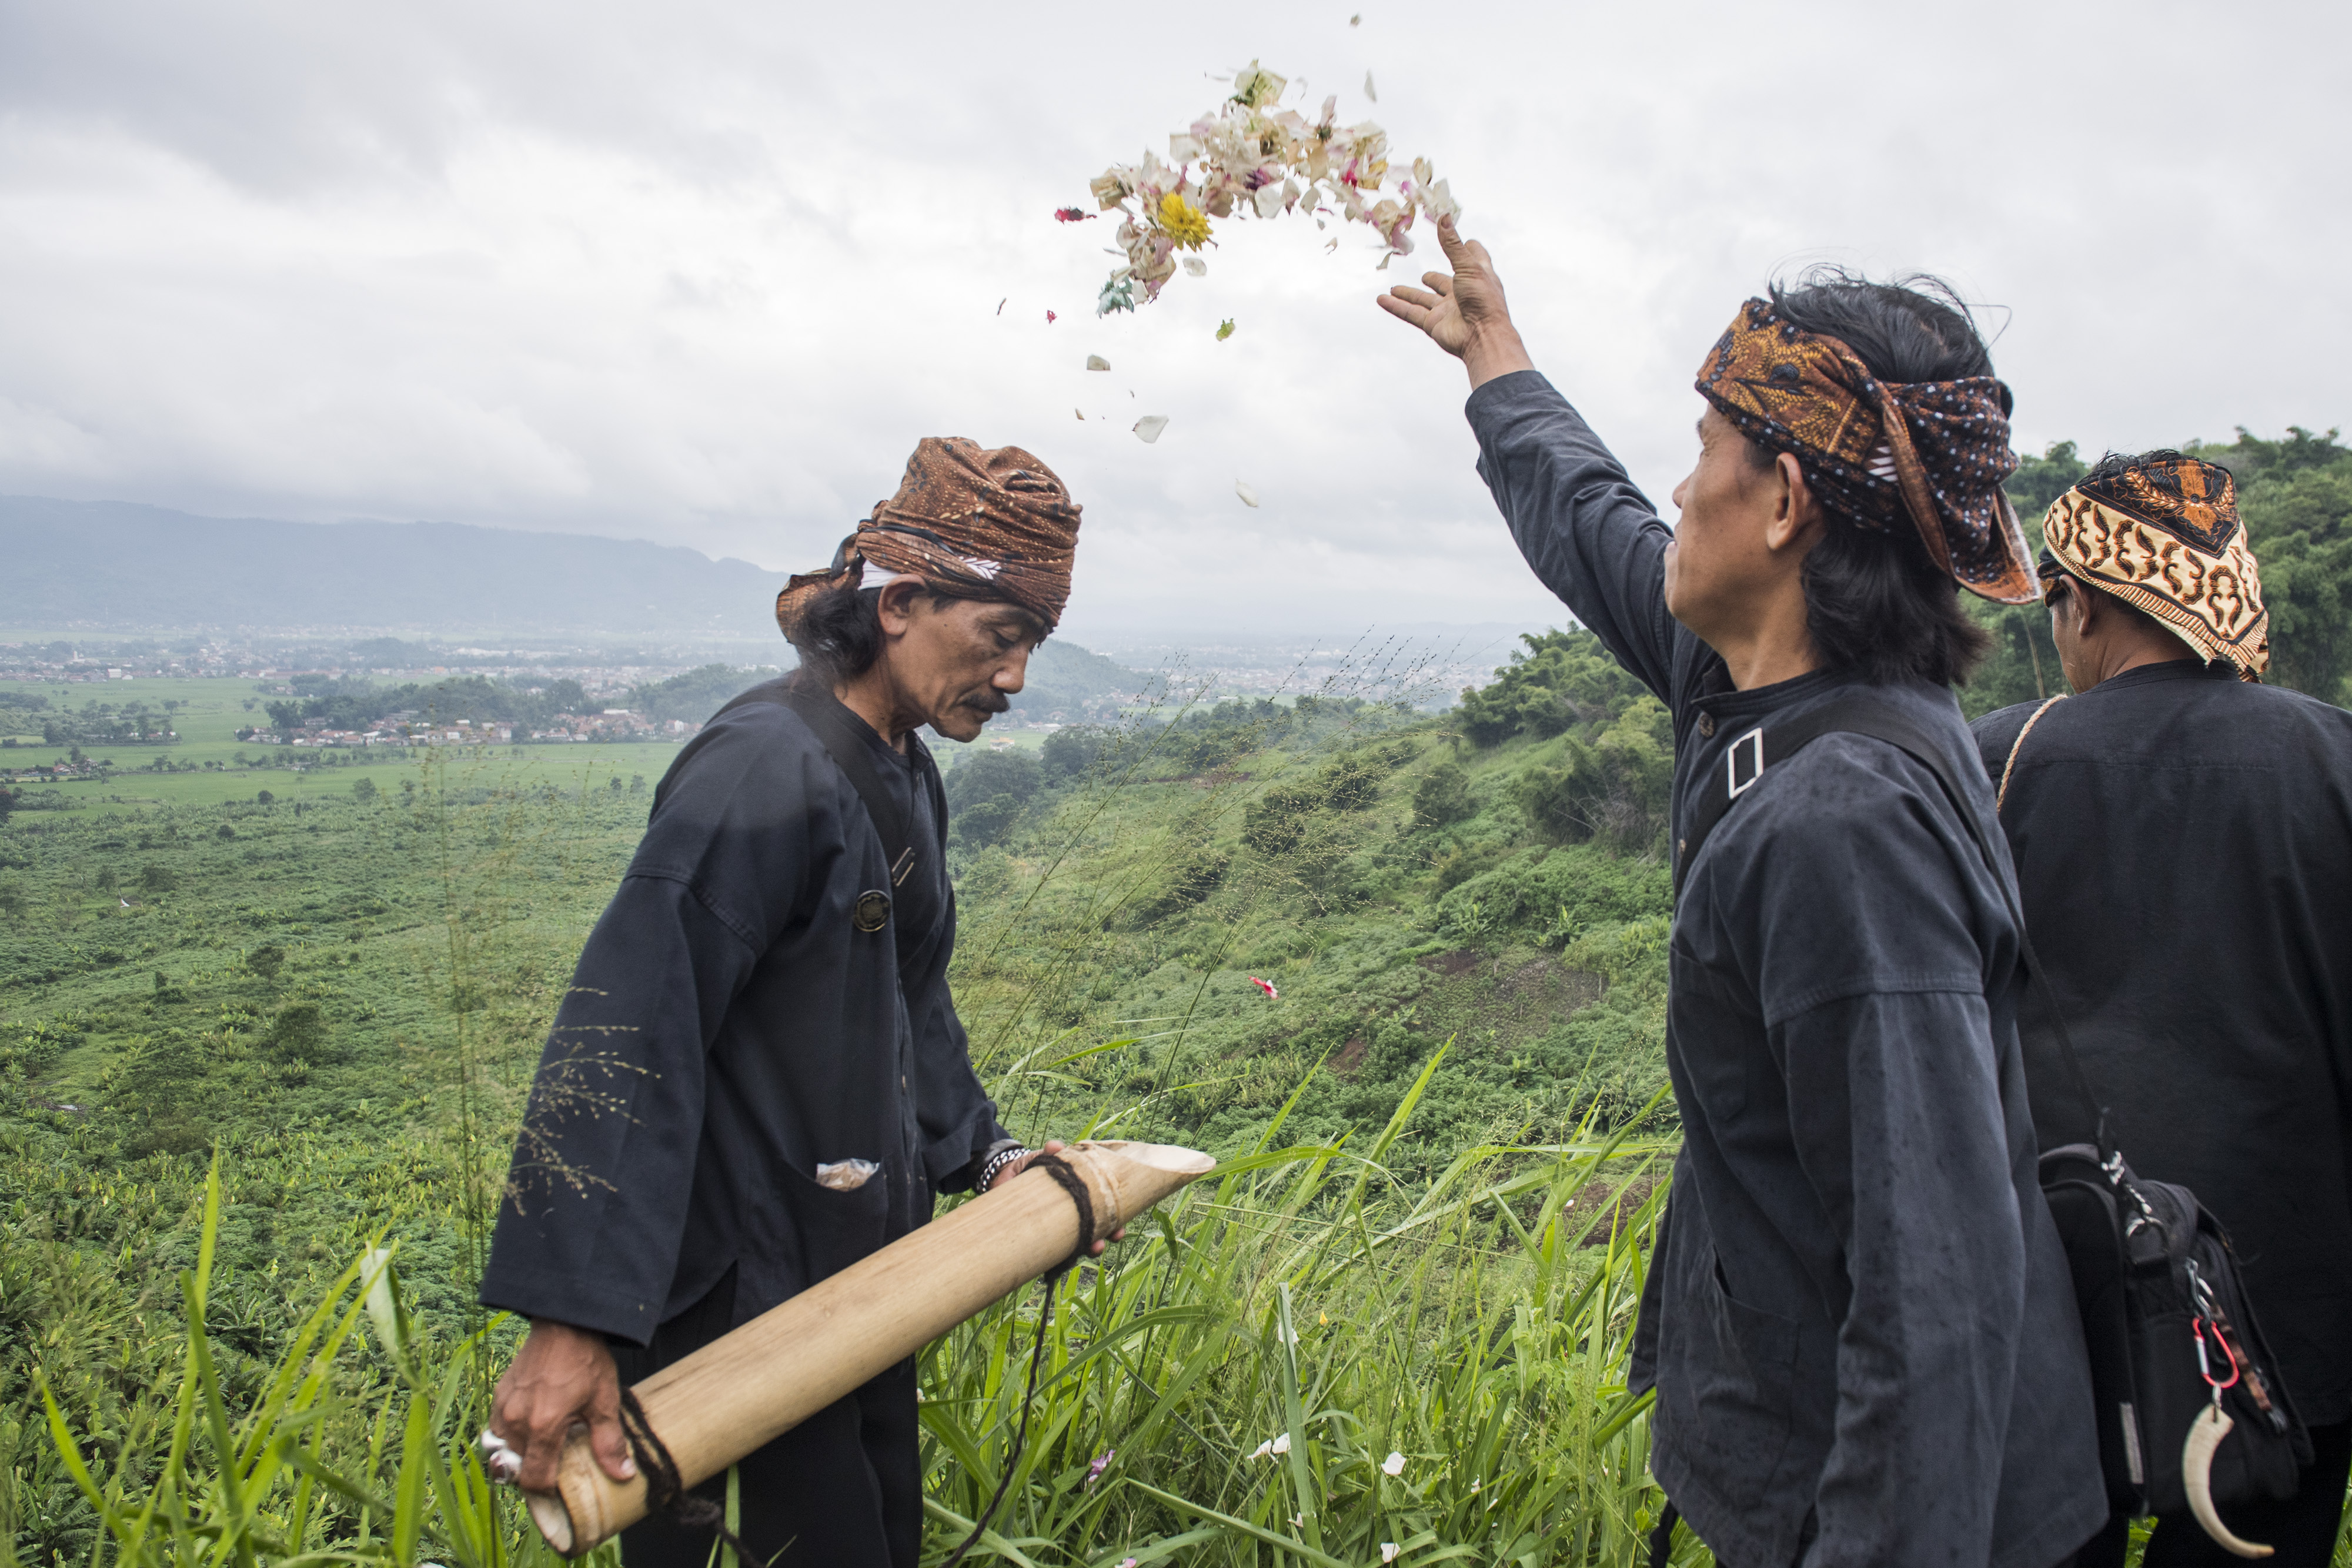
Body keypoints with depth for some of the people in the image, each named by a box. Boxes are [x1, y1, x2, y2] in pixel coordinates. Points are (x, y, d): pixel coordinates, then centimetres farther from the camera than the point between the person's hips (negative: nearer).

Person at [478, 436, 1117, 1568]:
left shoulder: (905, 779, 9)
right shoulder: (767, 772, -23)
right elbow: (622, 1040, -28)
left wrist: (983, 1157, 14)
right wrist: (573, 1318, -31)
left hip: (857, 1271, 10)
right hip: (732, 1305, -10)